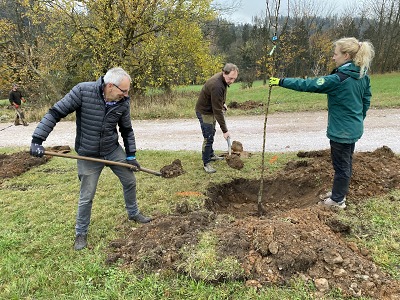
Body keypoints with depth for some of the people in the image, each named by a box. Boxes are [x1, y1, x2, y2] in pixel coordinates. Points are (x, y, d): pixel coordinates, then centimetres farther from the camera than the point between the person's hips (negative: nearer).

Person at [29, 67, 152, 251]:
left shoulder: (123, 102, -10)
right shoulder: (83, 91, -22)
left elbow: (127, 130, 4)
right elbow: (55, 113, -18)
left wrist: (131, 155, 3)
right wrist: (37, 140, -24)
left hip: (113, 150, 4)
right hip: (88, 154, -4)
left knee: (130, 181, 14)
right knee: (86, 197, 4)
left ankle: (133, 213, 40)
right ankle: (81, 233, 27)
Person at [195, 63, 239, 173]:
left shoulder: (223, 79, -8)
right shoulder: (216, 86, -36)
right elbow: (218, 111, -33)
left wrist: (223, 103, 7)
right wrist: (225, 130, -29)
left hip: (211, 109, 9)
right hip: (204, 111, -9)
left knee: (211, 134, 21)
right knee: (208, 137, -8)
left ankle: (211, 155, 37)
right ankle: (206, 163, 3)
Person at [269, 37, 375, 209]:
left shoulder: (338, 79, -25)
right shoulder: (363, 76, 2)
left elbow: (308, 85, -25)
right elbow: (366, 100, 11)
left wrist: (281, 82, -20)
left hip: (341, 131, -8)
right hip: (354, 129, 9)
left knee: (341, 165, 7)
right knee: (346, 162, 21)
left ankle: (338, 200, 23)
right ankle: (340, 192, 39)